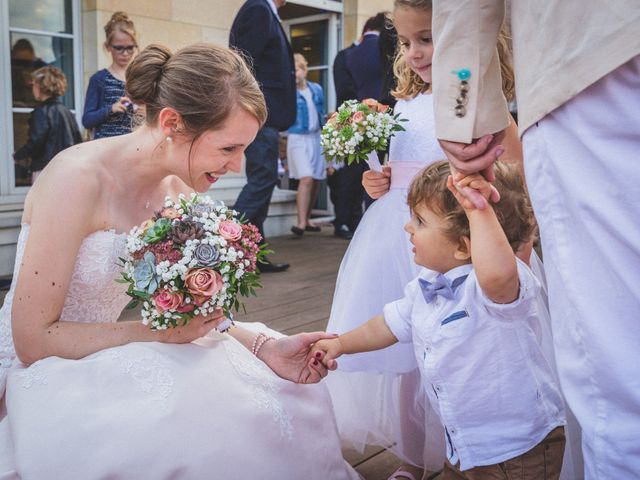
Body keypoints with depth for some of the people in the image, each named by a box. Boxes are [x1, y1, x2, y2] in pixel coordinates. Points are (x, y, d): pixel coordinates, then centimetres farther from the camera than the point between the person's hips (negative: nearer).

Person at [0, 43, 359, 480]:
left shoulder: (182, 188, -1)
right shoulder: (79, 178, -23)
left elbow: (189, 310, 2)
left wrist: (263, 346, -14)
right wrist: (159, 331, -24)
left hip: (128, 361, 6)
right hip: (56, 371, -6)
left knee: (293, 395, -6)